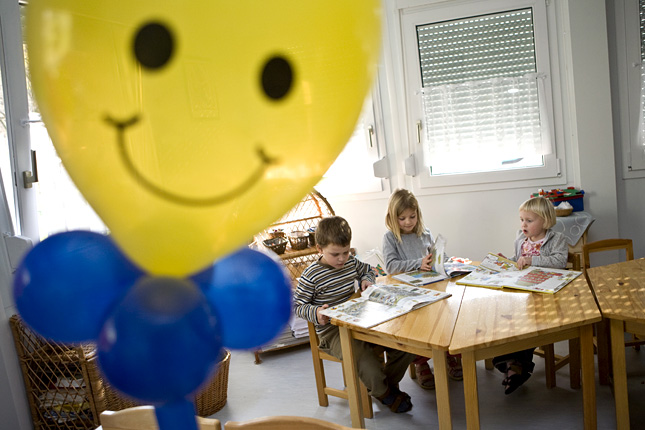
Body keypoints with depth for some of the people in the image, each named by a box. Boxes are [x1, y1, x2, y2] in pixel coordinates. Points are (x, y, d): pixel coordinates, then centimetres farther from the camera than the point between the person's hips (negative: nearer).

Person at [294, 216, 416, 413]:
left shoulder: (352, 262, 6)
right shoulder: (311, 276, -12)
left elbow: (367, 269, 28)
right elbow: (298, 305, -5)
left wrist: (367, 280, 5)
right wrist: (316, 313, -24)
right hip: (332, 331, -5)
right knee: (363, 356, -34)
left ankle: (389, 382, 17)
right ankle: (383, 393, -3)